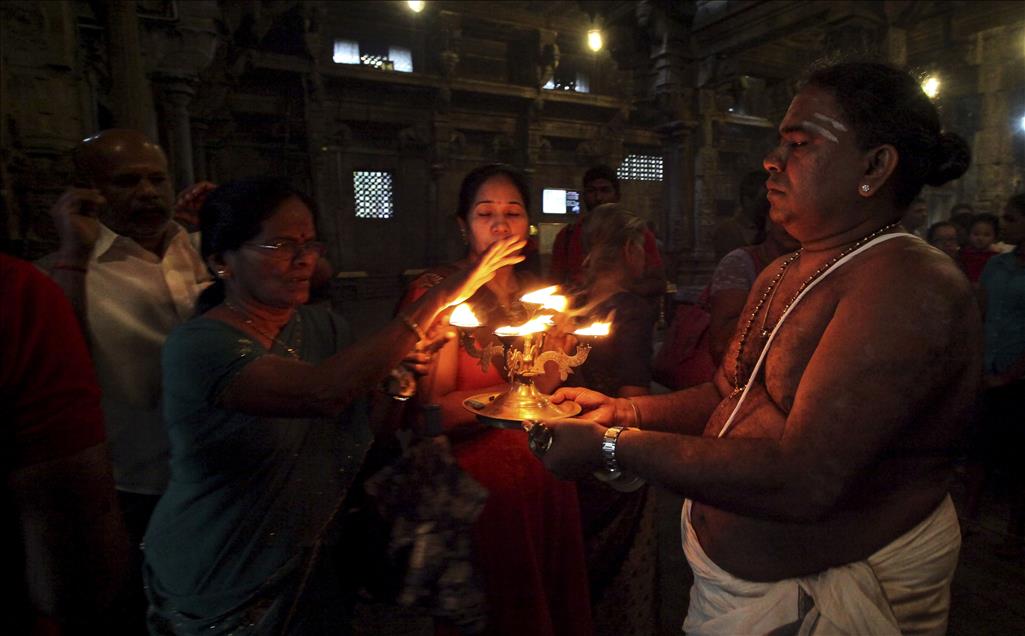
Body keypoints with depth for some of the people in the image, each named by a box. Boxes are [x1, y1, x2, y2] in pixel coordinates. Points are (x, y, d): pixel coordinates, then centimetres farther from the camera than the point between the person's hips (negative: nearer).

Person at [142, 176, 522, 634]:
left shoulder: (325, 326, -4)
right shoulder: (196, 346, -23)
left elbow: (368, 439, 1)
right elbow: (323, 392, -40)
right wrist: (441, 296, -38)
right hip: (218, 592, -4)